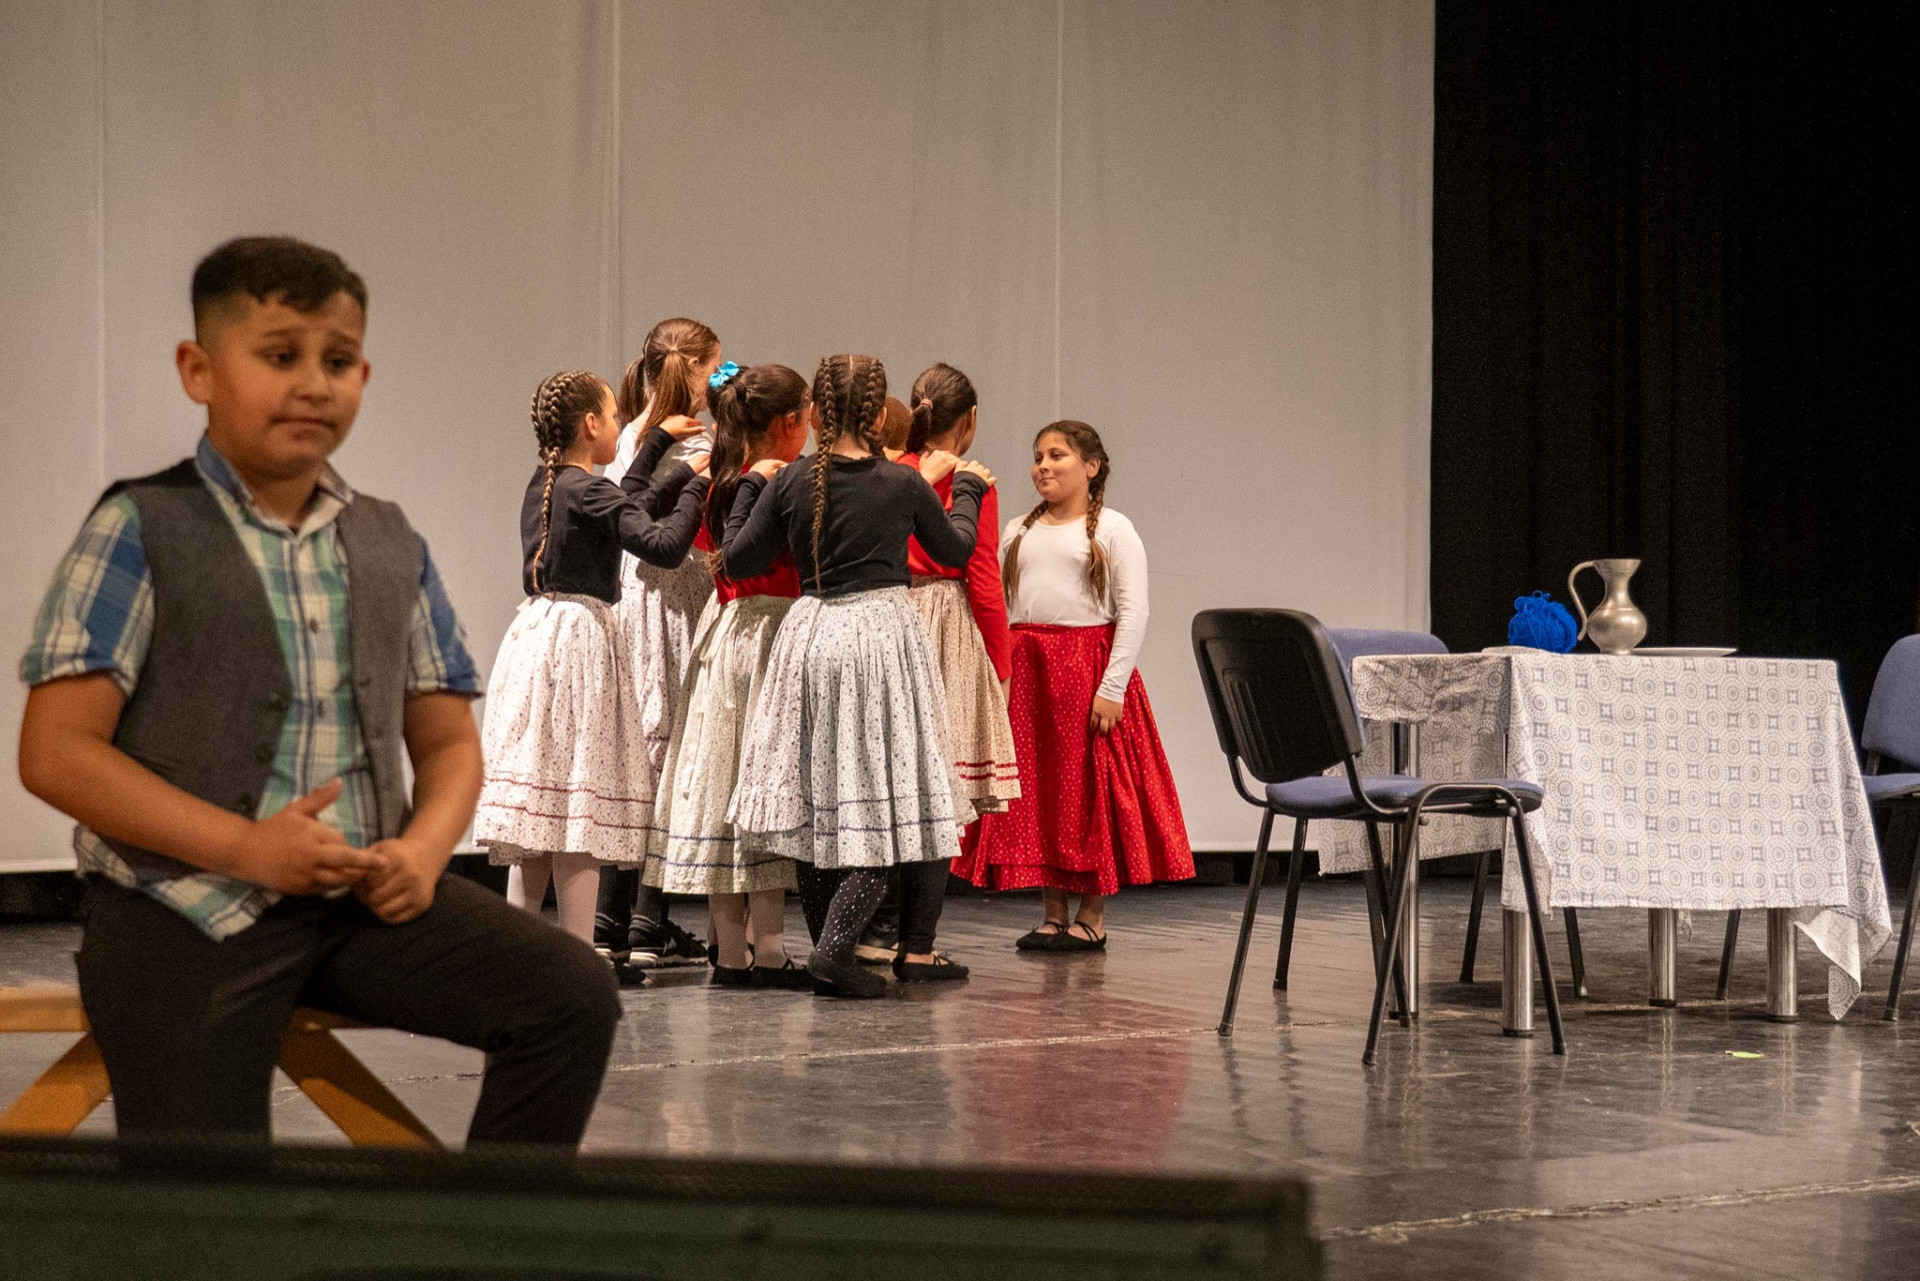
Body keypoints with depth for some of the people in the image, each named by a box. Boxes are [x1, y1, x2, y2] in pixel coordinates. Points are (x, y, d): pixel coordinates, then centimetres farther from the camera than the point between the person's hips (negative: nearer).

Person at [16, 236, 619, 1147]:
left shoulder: (391, 548, 13)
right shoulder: (140, 534, -2)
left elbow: (447, 740, 17)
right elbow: (56, 752, -9)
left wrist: (424, 846, -7)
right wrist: (247, 847, -18)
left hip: (364, 897, 4)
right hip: (189, 908, -4)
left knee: (570, 994, -14)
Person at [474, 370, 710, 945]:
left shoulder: (542, 483, 14)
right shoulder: (589, 491, -12)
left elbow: (619, 510, 31)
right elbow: (664, 546, -22)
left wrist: (659, 440, 41)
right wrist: (694, 488, -6)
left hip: (536, 634, 9)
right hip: (580, 642, -9)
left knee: (541, 809, 11)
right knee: (579, 808, -8)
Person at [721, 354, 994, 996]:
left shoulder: (789, 484, -3)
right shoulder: (906, 484, -5)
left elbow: (738, 561, 6)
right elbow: (955, 548, 11)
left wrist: (748, 488, 19)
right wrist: (966, 486, 29)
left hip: (811, 636, 3)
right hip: (882, 635, -3)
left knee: (816, 801, 11)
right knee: (880, 804, -1)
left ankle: (826, 948, 15)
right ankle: (834, 949, -12)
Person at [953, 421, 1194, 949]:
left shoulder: (1112, 530, -1)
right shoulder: (1018, 532, 14)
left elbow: (1133, 612, -8)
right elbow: (996, 608, 12)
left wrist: (1112, 687, -16)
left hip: (1088, 667, -5)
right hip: (1025, 671, 5)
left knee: (1091, 788, -2)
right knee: (1034, 790, 5)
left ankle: (1092, 918, 6)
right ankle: (1053, 915, 13)